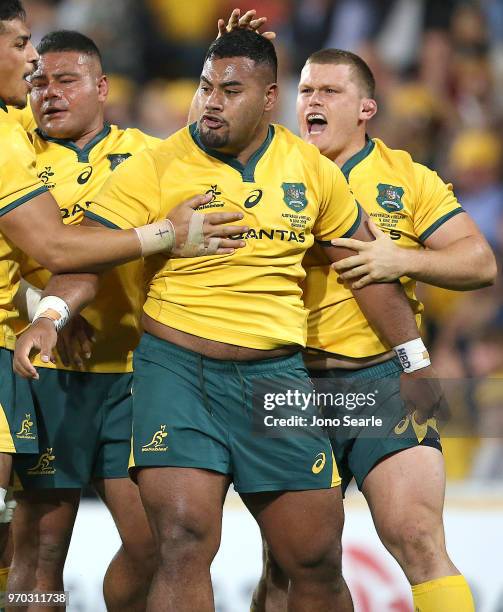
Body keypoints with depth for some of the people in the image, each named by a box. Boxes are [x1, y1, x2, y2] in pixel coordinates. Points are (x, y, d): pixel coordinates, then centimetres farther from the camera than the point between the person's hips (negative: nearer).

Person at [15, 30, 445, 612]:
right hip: (177, 368, -3)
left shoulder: (311, 169, 7)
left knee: (318, 563, 4)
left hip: (277, 374, 3)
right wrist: (51, 317, -29)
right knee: (185, 542, -19)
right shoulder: (154, 168, -4)